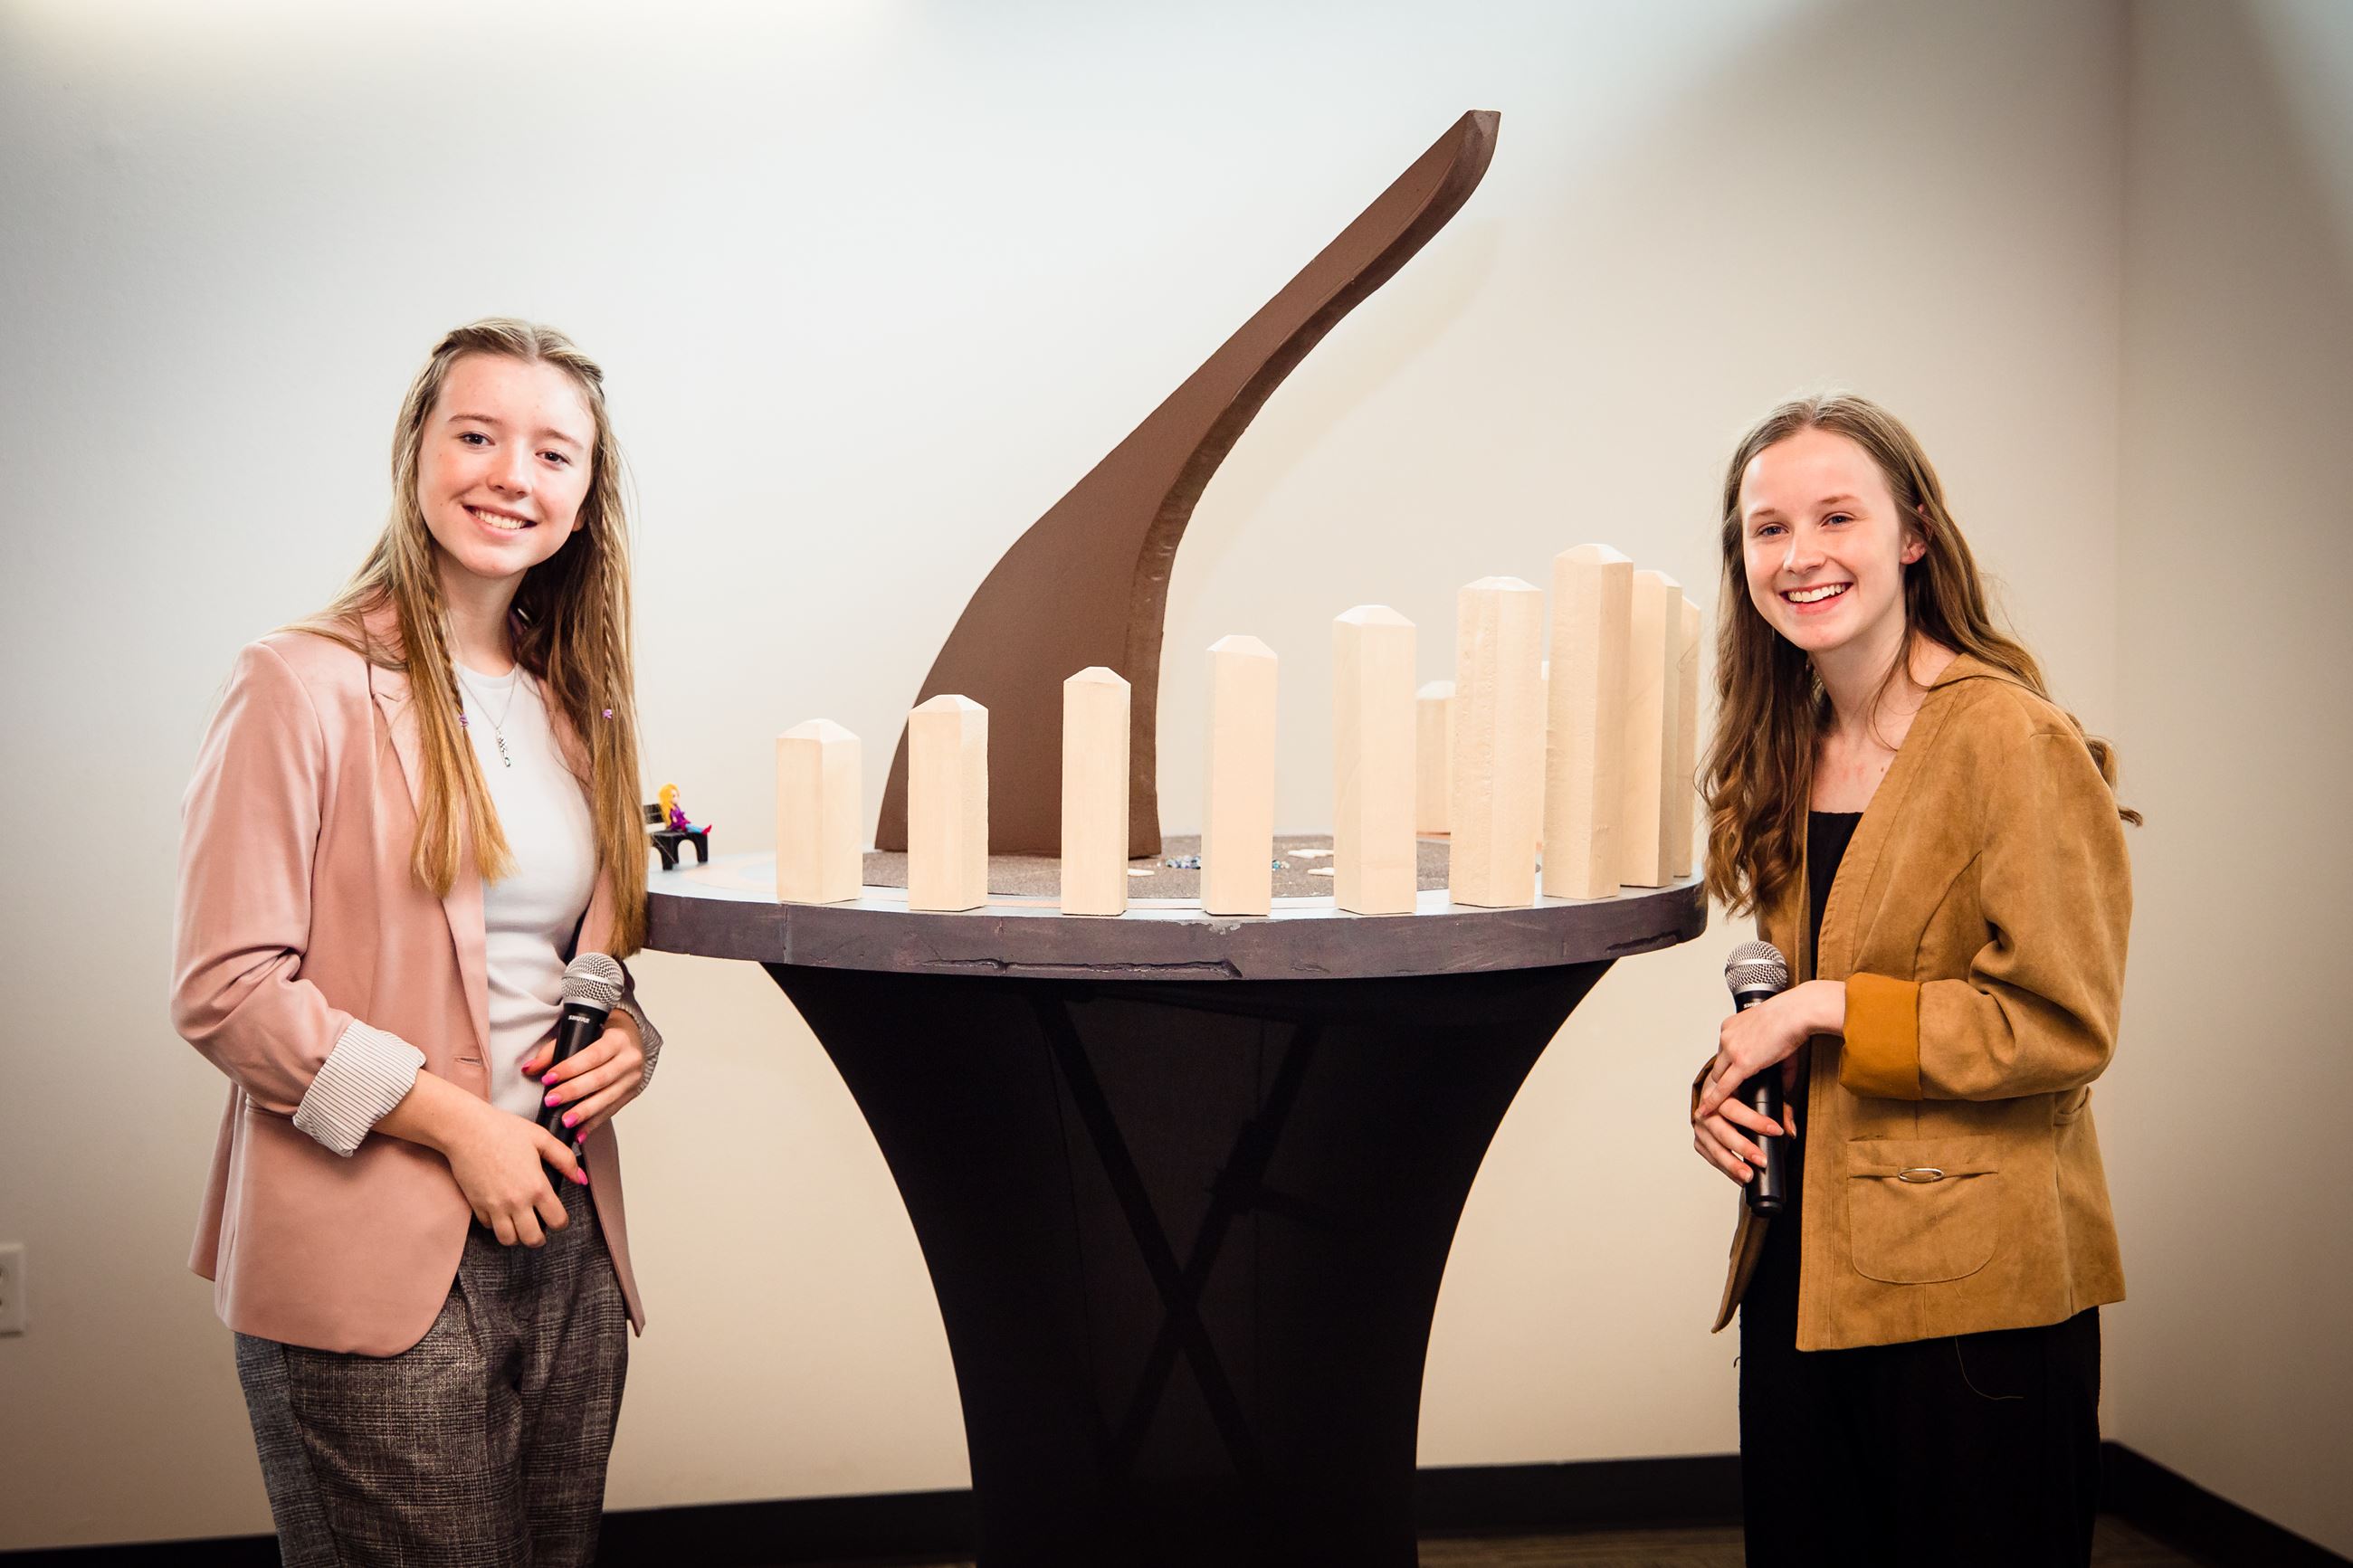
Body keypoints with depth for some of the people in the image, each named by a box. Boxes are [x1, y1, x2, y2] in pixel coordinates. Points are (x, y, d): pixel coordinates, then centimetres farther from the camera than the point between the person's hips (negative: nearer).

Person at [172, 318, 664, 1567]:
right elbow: (224, 990, -11)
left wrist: (627, 1038, 0)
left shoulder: (574, 707, 14)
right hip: (373, 1266, -6)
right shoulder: (303, 687, -7)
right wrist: (456, 1121, -15)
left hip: (564, 1242, 7)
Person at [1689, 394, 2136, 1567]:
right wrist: (1728, 1083, 1)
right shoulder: (1790, 750, 9)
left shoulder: (2013, 742, -14)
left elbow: (2064, 1026, -16)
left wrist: (1825, 1012, -16)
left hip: (1975, 1288, -7)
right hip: (1801, 1262, 7)